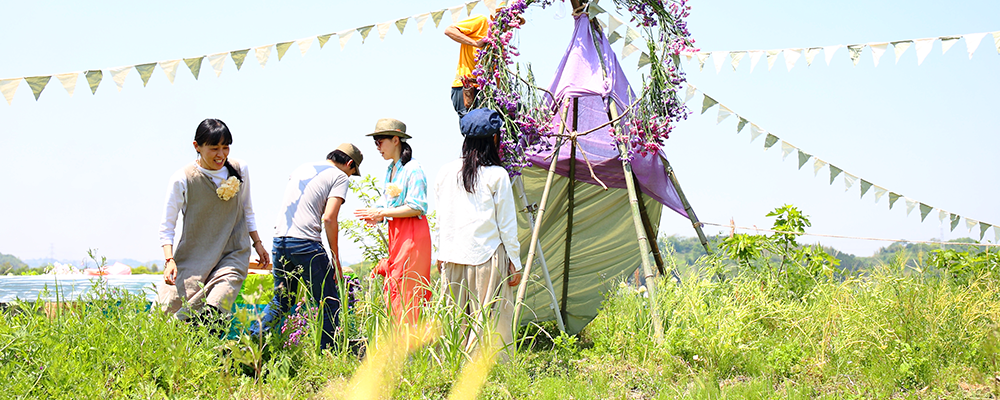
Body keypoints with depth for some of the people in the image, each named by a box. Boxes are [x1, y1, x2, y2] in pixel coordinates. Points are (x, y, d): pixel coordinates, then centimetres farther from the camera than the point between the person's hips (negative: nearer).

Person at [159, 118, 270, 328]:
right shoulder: (182, 179, -6)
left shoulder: (239, 170, 4)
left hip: (233, 255, 1)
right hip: (194, 257, -1)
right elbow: (166, 225, -1)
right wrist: (169, 260, -14)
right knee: (191, 311, -11)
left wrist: (257, 242, 23)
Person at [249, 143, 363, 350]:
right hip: (305, 243, -7)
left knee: (282, 300, 21)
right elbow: (329, 218, -9)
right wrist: (336, 261, -5)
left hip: (279, 239, 7)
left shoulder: (301, 169, 22)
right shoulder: (339, 177, 1)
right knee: (329, 304, 4)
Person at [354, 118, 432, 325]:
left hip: (412, 236, -9)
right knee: (392, 291, 6)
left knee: (406, 291, -9)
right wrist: (375, 216, 0)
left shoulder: (412, 169, -12)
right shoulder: (390, 170, 16)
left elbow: (416, 207, -17)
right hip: (396, 235, 9)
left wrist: (382, 212, -15)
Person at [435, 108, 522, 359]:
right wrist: (515, 262, 2)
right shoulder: (497, 176, -8)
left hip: (452, 254, 5)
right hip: (487, 255, -5)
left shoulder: (446, 172, 6)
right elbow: (507, 225, -4)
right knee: (491, 319, 0)